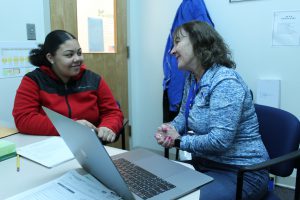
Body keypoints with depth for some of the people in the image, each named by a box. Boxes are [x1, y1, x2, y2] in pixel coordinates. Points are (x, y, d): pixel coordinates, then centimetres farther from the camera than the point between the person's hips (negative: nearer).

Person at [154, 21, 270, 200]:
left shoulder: (225, 82, -23)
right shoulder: (192, 79, 6)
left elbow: (219, 141, -29)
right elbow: (184, 116, 17)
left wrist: (178, 141, -15)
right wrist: (169, 129, -6)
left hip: (240, 173, -8)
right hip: (204, 164, 8)